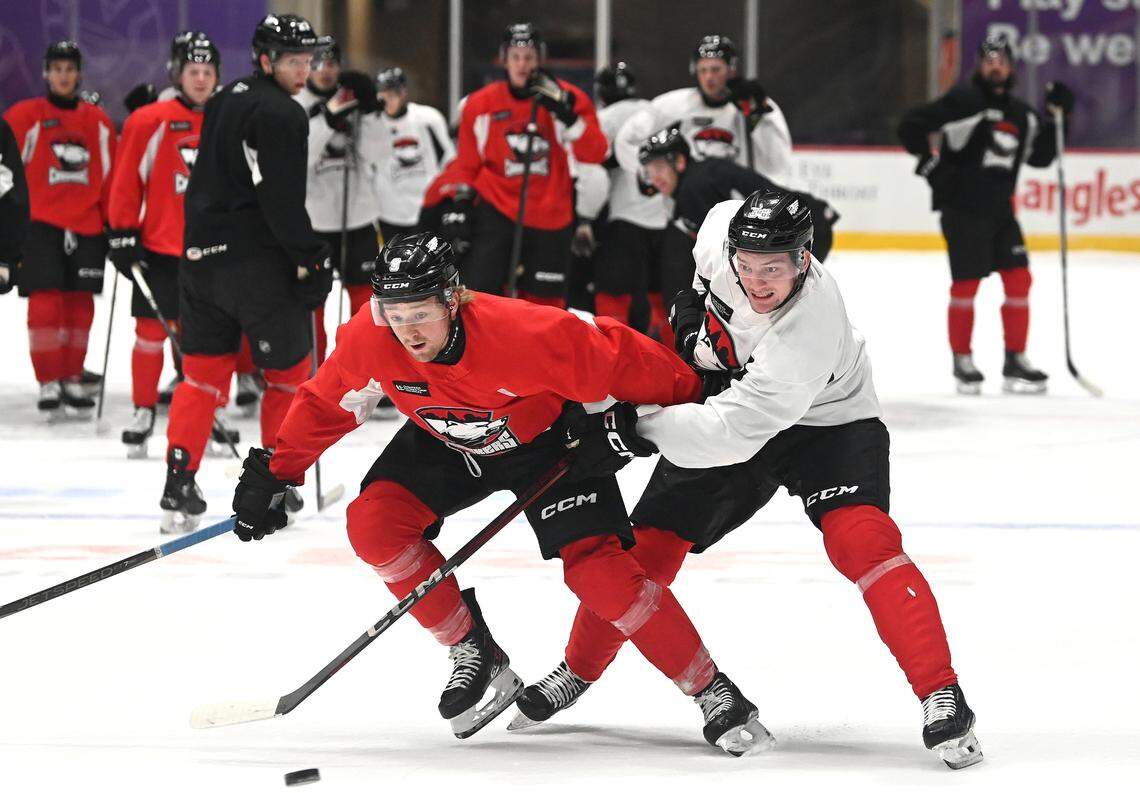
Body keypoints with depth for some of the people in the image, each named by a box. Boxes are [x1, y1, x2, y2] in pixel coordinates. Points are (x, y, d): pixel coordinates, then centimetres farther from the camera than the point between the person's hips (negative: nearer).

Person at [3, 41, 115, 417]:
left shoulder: (97, 121, 10)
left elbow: (109, 175, 15)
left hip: (86, 226, 3)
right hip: (39, 224, -3)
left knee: (80, 305, 5)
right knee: (46, 302, -9)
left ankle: (72, 381, 15)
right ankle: (48, 383, -3)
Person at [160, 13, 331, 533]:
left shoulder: (224, 101, 14)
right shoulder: (281, 115, -14)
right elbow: (281, 202, -20)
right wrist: (312, 261, -14)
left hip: (201, 255, 8)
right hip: (257, 259, -8)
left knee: (204, 370, 11)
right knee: (287, 370, 8)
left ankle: (179, 489, 2)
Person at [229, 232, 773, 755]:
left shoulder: (525, 334, -39)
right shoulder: (368, 342, -26)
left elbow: (616, 359, -28)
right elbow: (325, 405, -7)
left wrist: (696, 401, -19)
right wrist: (272, 475, -2)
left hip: (547, 439, -4)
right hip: (446, 441, 5)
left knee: (596, 566, -20)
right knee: (373, 525, -18)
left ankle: (711, 691, -7)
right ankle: (476, 655, -2)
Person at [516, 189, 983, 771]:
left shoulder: (810, 331, -40)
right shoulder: (726, 229, -22)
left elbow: (734, 431, -41)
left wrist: (635, 430, -40)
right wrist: (694, 302, -1)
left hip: (825, 422, -6)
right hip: (730, 402, 6)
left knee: (861, 540, -29)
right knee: (648, 544, 1)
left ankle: (941, 696, -24)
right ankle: (578, 672, 22)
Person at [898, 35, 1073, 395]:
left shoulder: (1020, 115, 14)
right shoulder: (963, 100, -7)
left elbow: (1041, 156, 17)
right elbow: (911, 126, -11)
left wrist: (1056, 116, 9)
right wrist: (930, 157, -17)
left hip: (999, 210, 7)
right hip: (961, 207, -6)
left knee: (1019, 280, 1)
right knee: (966, 284, -4)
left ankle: (1015, 362, 8)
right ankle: (962, 361, 9)